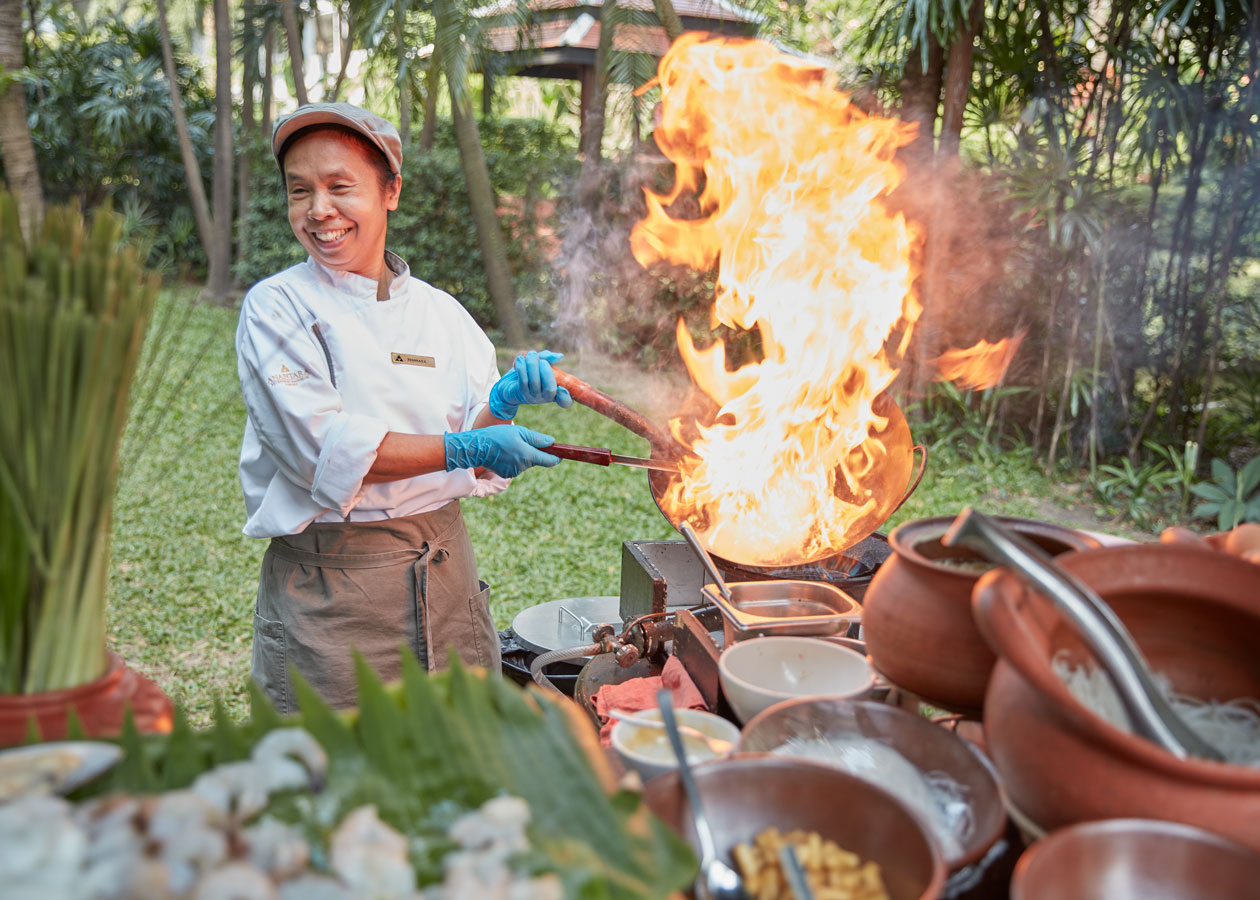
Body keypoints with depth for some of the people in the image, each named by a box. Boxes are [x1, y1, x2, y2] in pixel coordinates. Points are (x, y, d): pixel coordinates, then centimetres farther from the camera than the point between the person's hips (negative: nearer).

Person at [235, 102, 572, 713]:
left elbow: (480, 464, 2)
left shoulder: (441, 312, 5)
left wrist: (505, 401, -17)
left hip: (445, 570, 4)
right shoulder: (276, 307, -5)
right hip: (327, 583, -3)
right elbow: (323, 449, -18)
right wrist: (462, 447, -22)